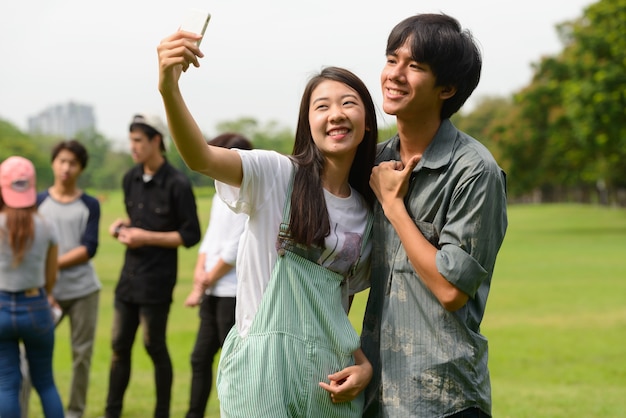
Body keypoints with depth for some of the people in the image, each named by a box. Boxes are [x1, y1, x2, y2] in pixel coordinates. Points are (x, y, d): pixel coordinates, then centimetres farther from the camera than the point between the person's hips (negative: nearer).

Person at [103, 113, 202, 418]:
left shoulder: (177, 185, -12)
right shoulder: (131, 179, 9)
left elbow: (190, 235, -11)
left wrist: (146, 237, -17)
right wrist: (122, 226, 2)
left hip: (157, 279, -6)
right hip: (130, 274, 7)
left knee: (154, 347, 3)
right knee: (119, 345, 10)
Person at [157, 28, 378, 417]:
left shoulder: (368, 213, 10)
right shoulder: (276, 176, -4)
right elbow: (201, 158, -23)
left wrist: (365, 364, 2)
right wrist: (169, 90, -39)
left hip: (332, 376, 4)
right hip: (265, 367, -4)